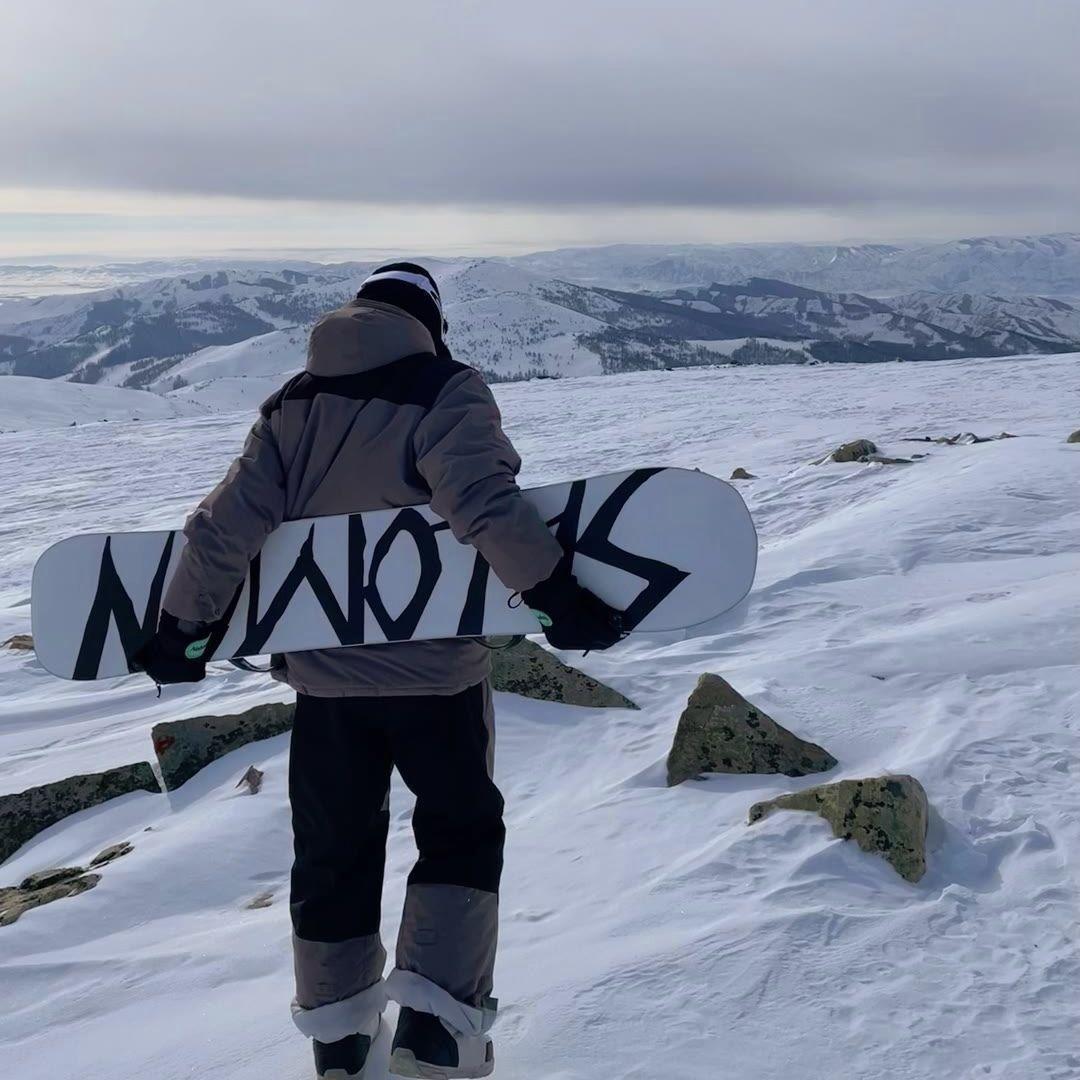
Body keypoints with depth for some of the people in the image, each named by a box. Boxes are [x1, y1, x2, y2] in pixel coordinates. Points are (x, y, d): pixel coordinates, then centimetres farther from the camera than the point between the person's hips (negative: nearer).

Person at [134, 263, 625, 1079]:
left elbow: (228, 525, -1)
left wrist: (183, 629, 6)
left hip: (323, 673, 4)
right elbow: (483, 501, -26)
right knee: (461, 830, 15)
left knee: (335, 848, 18)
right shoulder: (445, 390, -9)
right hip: (433, 672, -4)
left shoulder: (293, 406, 5)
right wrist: (557, 594, -23)